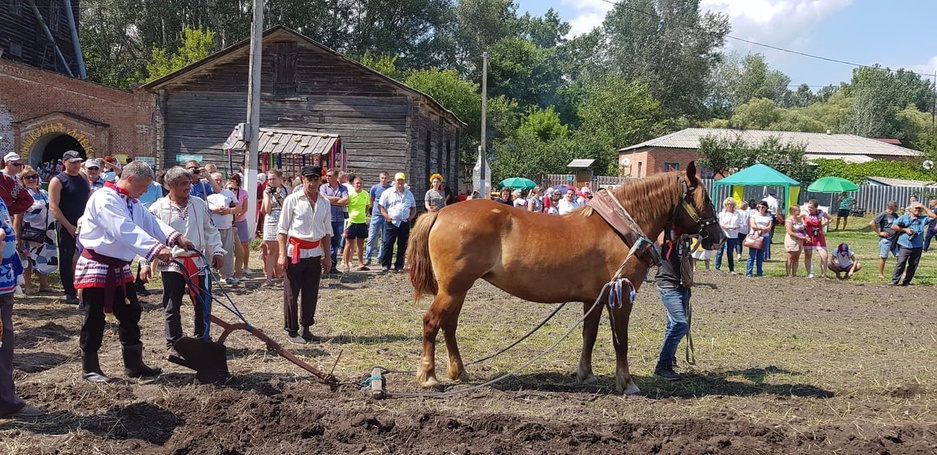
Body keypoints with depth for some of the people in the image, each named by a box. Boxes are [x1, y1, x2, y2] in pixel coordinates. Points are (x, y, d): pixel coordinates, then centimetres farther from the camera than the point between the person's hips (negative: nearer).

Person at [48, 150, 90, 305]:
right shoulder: (58, 181, -6)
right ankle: (70, 294, 9)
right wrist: (69, 226, -16)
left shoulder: (84, 179, 12)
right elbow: (53, 206, -12)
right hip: (67, 227, -5)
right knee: (67, 260, 2)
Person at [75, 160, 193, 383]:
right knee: (95, 318, 1)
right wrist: (155, 249, -43)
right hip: (96, 267, -9)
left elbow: (151, 222, 2)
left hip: (120, 268, 9)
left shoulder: (132, 204, 14)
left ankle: (134, 364, 20)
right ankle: (89, 368, 14)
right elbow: (126, 231, -33)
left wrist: (175, 237, -16)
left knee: (130, 314, 11)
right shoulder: (104, 199, -20)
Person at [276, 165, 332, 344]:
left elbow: (327, 231, 14)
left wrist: (327, 257, 12)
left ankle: (306, 328, 24)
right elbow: (282, 229, -5)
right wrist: (282, 255, -11)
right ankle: (292, 331, 12)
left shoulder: (325, 203, 7)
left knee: (311, 294, 10)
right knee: (291, 294, 2)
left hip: (314, 253, 4)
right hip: (295, 251, -4)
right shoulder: (292, 200, -6)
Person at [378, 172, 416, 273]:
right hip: (391, 222, -3)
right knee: (388, 244, -2)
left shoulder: (409, 194, 13)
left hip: (405, 223, 3)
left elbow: (413, 208, 19)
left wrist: (410, 217, 2)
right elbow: (381, 206, -1)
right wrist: (387, 217, -10)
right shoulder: (387, 193, 1)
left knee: (402, 245, 5)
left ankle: (399, 265, 13)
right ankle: (385, 264, 6)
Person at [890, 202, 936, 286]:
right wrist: (905, 229, -8)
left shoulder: (923, 219, 13)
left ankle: (906, 282, 14)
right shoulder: (903, 218, 6)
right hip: (904, 246, -3)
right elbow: (893, 226, 3)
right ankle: (894, 281, -8)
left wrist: (924, 207, 2)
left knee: (913, 265, 6)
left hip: (917, 247, 3)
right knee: (901, 263, -10)